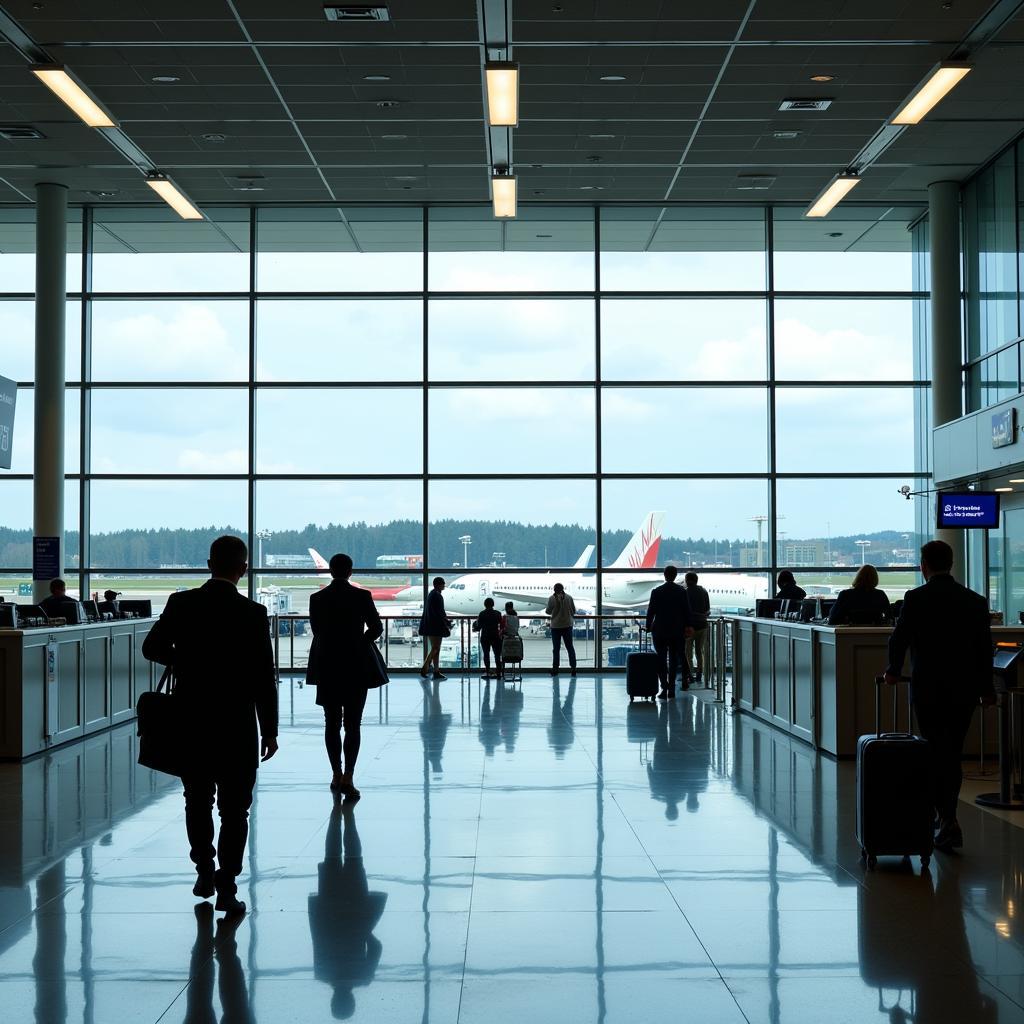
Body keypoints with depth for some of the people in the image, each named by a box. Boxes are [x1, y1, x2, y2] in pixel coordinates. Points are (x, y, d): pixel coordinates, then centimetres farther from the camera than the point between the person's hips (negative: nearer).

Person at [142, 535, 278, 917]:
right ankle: (226, 888, 3)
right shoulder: (252, 613, -12)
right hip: (237, 726, -3)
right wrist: (270, 730, -3)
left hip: (190, 720, 3)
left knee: (197, 800, 20)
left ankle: (204, 873, 29)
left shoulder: (181, 603, -4)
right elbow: (263, 677, -10)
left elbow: (152, 648, 3)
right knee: (234, 808, 5)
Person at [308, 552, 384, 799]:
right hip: (356, 667, -2)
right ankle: (348, 777, -11)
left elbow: (316, 631, 4)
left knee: (332, 723, 12)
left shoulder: (317, 598, -2)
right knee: (352, 724, 1)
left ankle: (337, 775, 17)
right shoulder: (362, 596, -7)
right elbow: (377, 627, 1)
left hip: (326, 669, 2)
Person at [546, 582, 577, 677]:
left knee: (556, 648, 6)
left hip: (556, 626, -2)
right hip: (567, 625, 2)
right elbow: (574, 611, 4)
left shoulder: (552, 599, -9)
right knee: (570, 647, 8)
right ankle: (573, 667, 4)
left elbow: (548, 611, -3)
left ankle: (555, 669, 7)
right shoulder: (569, 598, -2)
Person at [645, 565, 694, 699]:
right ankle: (671, 689, 9)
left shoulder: (656, 592, -6)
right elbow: (687, 611, 0)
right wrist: (687, 626, 11)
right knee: (674, 659, 10)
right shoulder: (682, 591, -3)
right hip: (677, 631, 2)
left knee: (661, 659, 4)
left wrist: (648, 627, 7)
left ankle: (664, 687, -8)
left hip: (659, 630, -1)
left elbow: (651, 611, -4)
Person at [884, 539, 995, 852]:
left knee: (937, 755, 1)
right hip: (964, 689, 4)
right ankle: (946, 818, 22)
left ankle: (948, 821, -7)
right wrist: (986, 688, 19)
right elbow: (985, 648, 7)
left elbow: (899, 639, -3)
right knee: (953, 756, 14)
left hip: (928, 689, -4)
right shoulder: (975, 601, 3)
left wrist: (893, 671, 16)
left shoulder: (916, 599, -9)